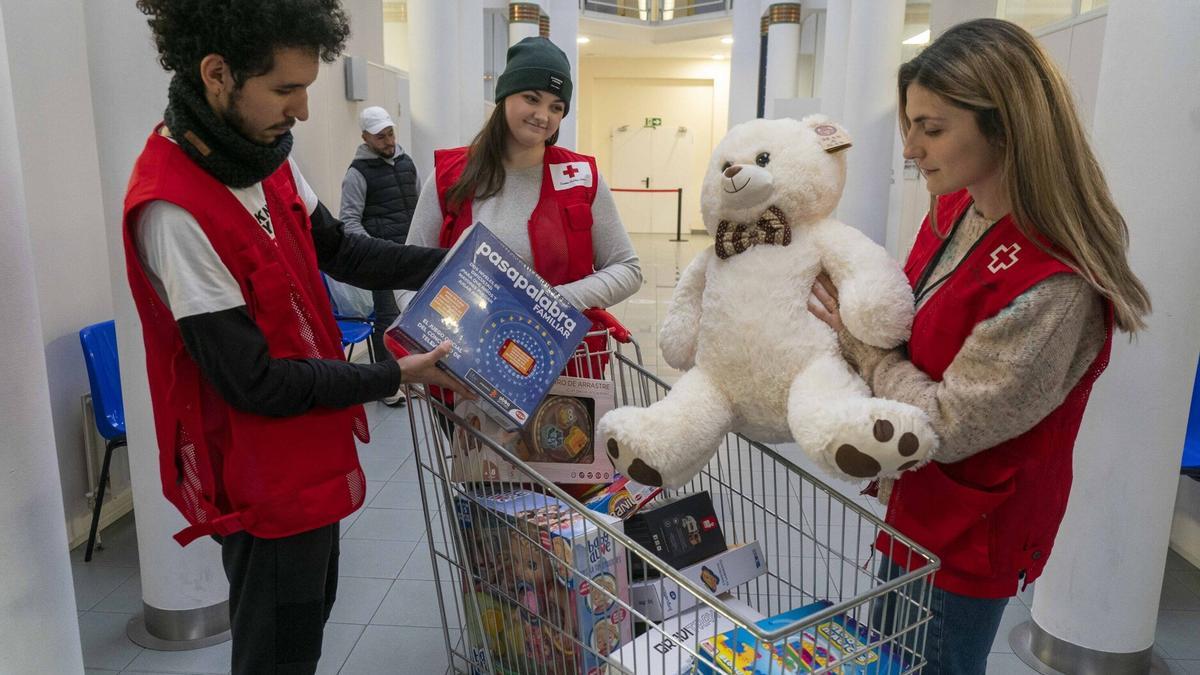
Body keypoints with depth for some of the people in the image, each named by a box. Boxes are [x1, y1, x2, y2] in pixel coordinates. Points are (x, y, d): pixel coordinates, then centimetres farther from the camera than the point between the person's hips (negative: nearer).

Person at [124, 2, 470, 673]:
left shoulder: (264, 155, -3)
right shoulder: (173, 210, -28)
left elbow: (338, 250, 10)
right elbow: (253, 383, -24)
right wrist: (394, 376, -18)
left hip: (310, 455, 9)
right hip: (263, 477, -8)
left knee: (312, 608, 27)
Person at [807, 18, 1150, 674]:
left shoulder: (1056, 287, -30)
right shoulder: (954, 209, -4)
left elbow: (945, 426, -26)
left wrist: (859, 339, -18)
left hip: (968, 541, -8)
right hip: (915, 505, 8)